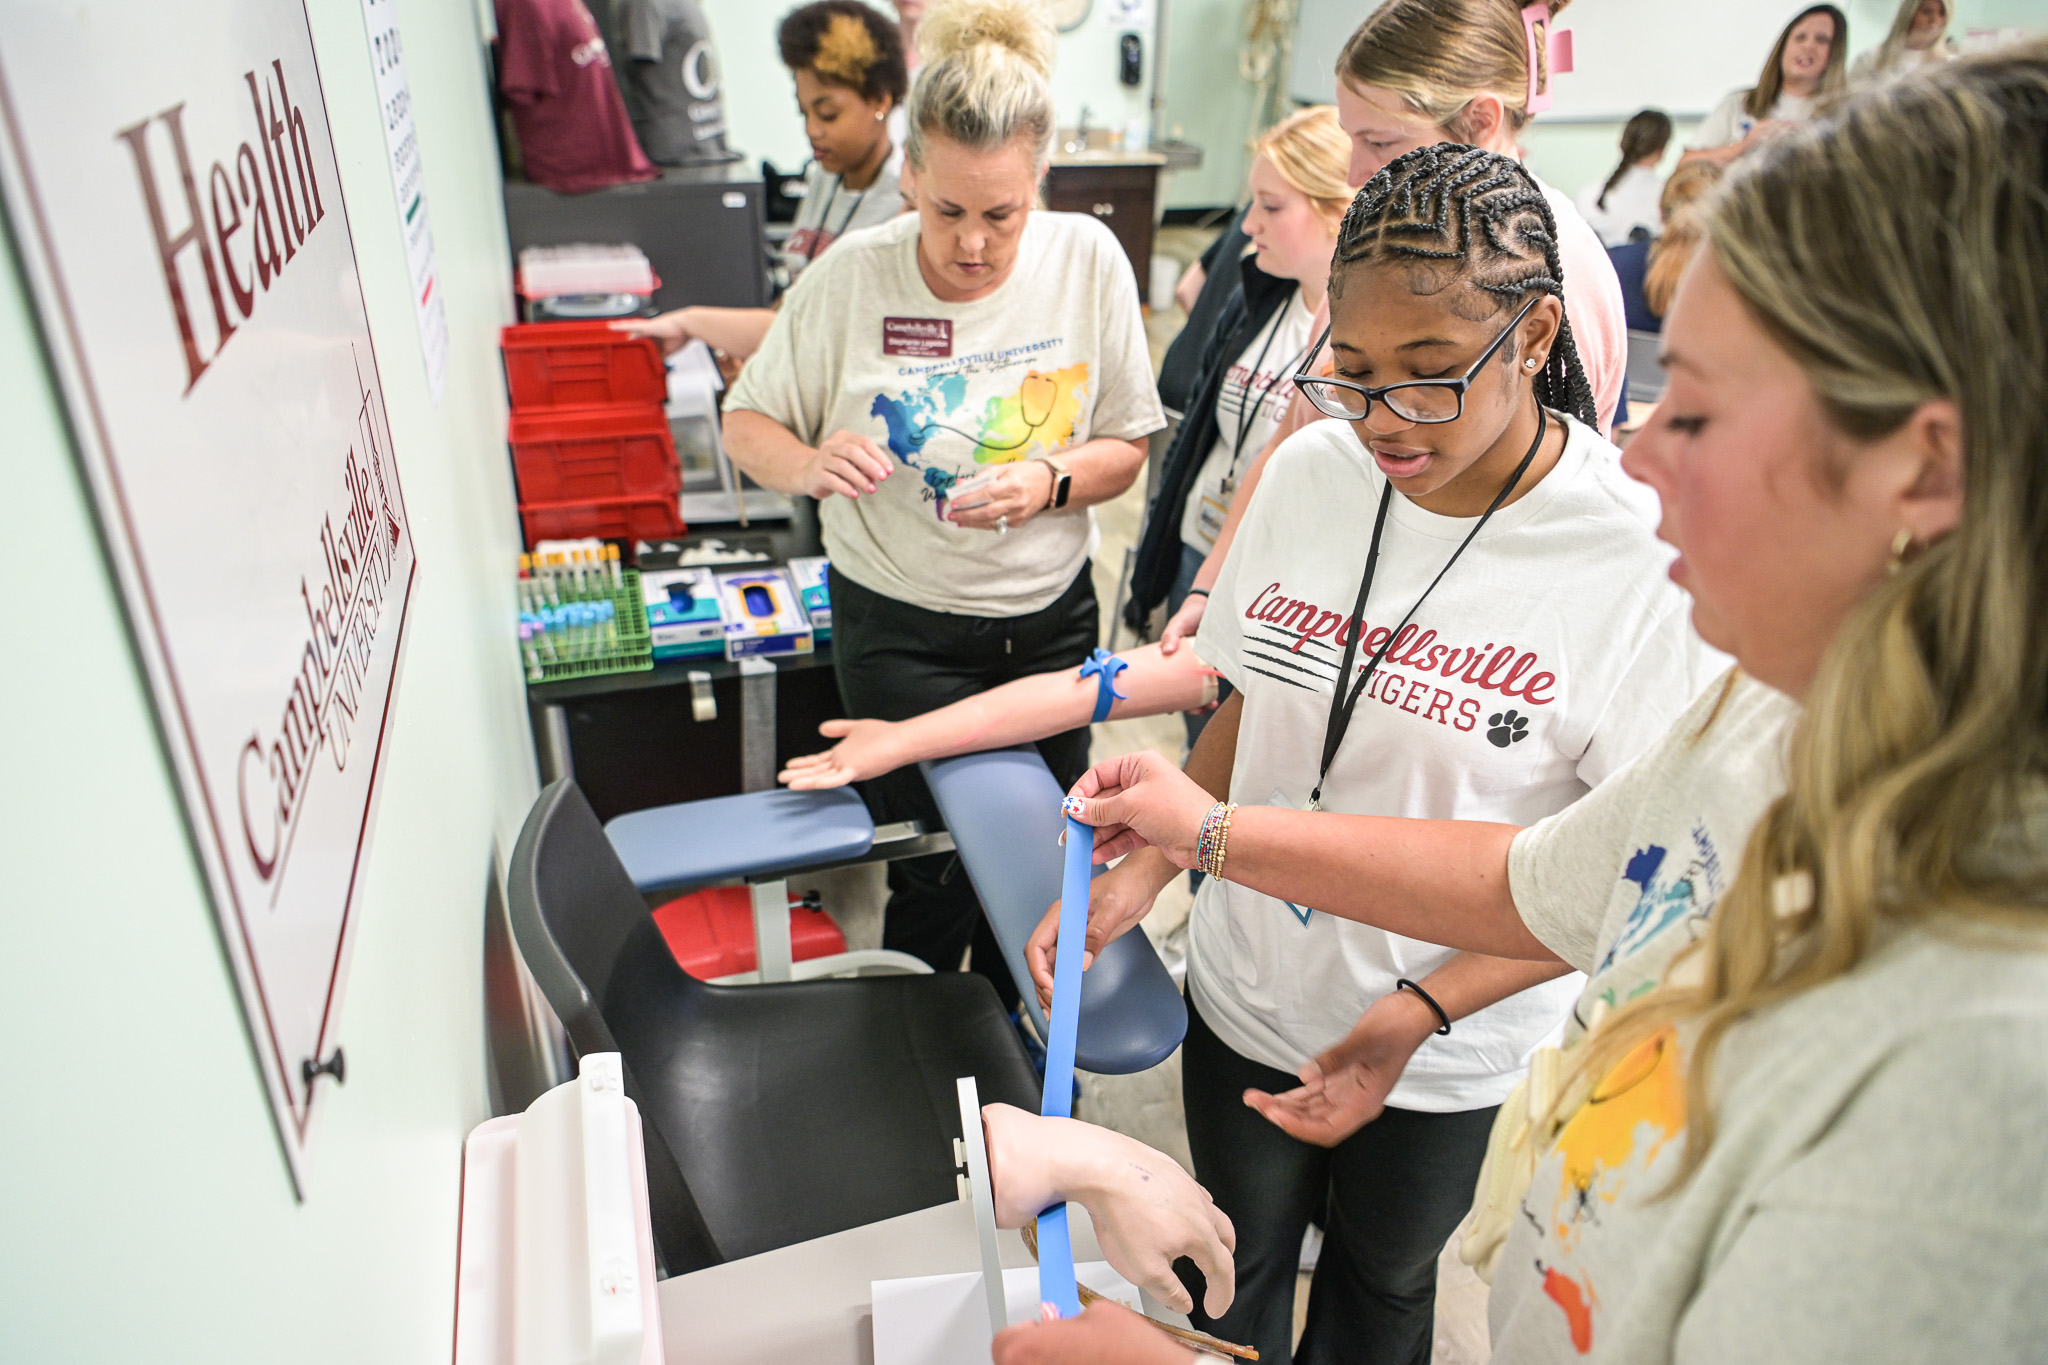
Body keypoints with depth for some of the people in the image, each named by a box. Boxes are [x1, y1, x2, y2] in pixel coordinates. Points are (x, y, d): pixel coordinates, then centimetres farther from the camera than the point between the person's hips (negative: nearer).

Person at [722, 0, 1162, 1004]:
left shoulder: (1088, 261, -9)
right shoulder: (853, 276, -13)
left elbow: (1126, 447, -2)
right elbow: (747, 422, -2)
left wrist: (1048, 482, -24)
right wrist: (810, 466, -25)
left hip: (1050, 618, 3)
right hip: (900, 629, -2)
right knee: (940, 872, 2)